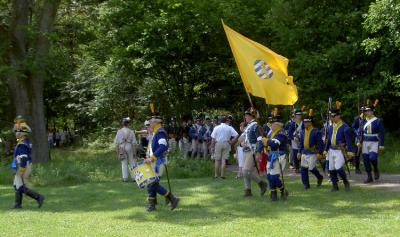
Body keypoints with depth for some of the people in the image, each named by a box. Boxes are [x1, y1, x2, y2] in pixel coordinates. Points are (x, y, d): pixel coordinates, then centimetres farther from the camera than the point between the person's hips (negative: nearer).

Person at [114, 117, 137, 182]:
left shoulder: (119, 132, -4)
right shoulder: (131, 132, -5)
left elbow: (116, 143, -4)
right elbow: (134, 143, -6)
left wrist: (117, 152, 1)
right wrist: (134, 152, 0)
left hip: (122, 148, 1)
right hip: (130, 148, -1)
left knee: (124, 163, 6)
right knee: (132, 163, 8)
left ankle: (125, 178, 4)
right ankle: (133, 177, 9)